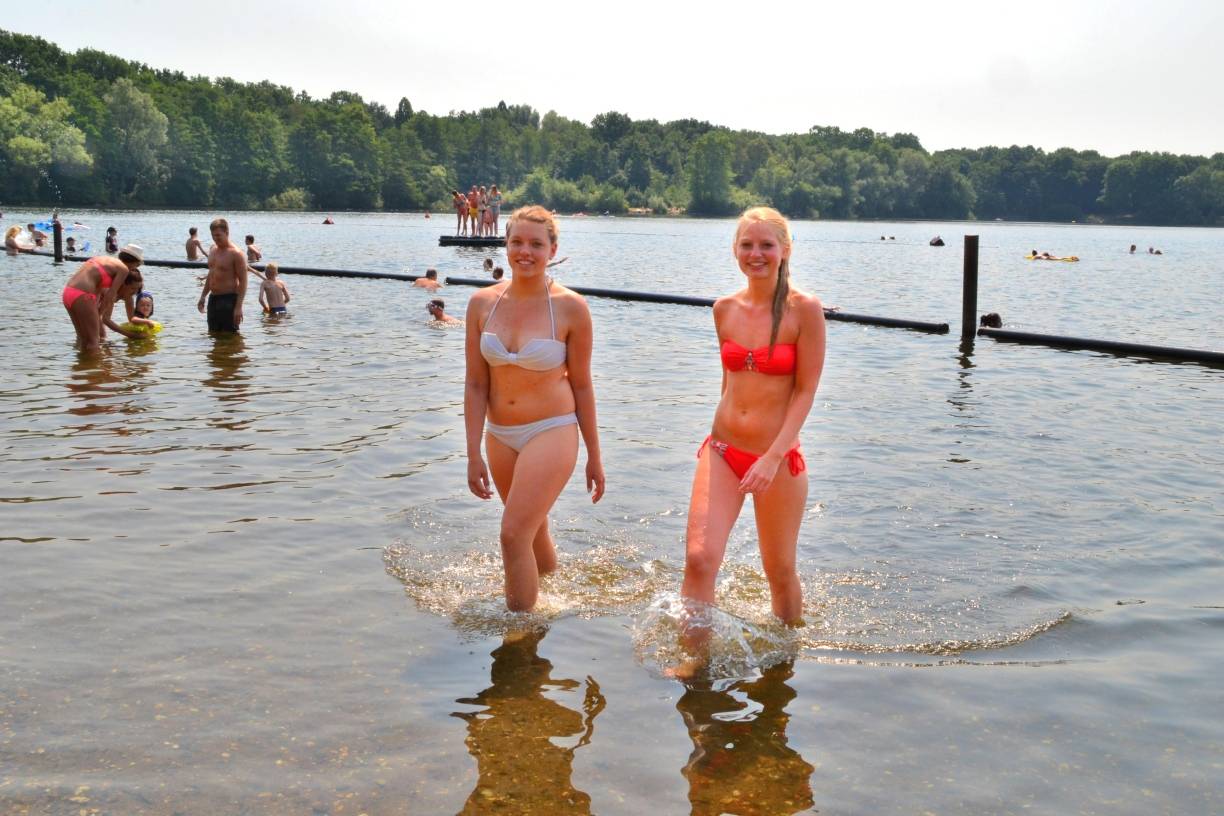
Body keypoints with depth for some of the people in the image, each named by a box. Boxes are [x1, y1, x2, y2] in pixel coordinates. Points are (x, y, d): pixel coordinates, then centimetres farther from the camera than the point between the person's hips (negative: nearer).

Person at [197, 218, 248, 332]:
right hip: (213, 299, 8)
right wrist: (203, 297, 18)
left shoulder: (236, 254, -13)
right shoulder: (213, 250, 12)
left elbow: (243, 281, -15)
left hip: (228, 300, -8)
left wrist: (238, 307, -21)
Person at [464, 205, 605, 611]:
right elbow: (475, 383, 0)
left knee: (514, 534, -13)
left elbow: (581, 384, -4)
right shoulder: (483, 303, -2)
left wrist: (594, 457, 0)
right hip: (500, 436, 5)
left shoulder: (570, 307, -10)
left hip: (552, 432, -4)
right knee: (534, 533, 21)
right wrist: (474, 454, -3)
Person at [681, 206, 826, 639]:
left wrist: (774, 457, -18)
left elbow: (806, 390, -10)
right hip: (721, 450, 3)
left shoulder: (804, 309, -9)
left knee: (780, 573, 12)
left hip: (779, 459, -3)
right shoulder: (725, 309, 5)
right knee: (699, 560, -12)